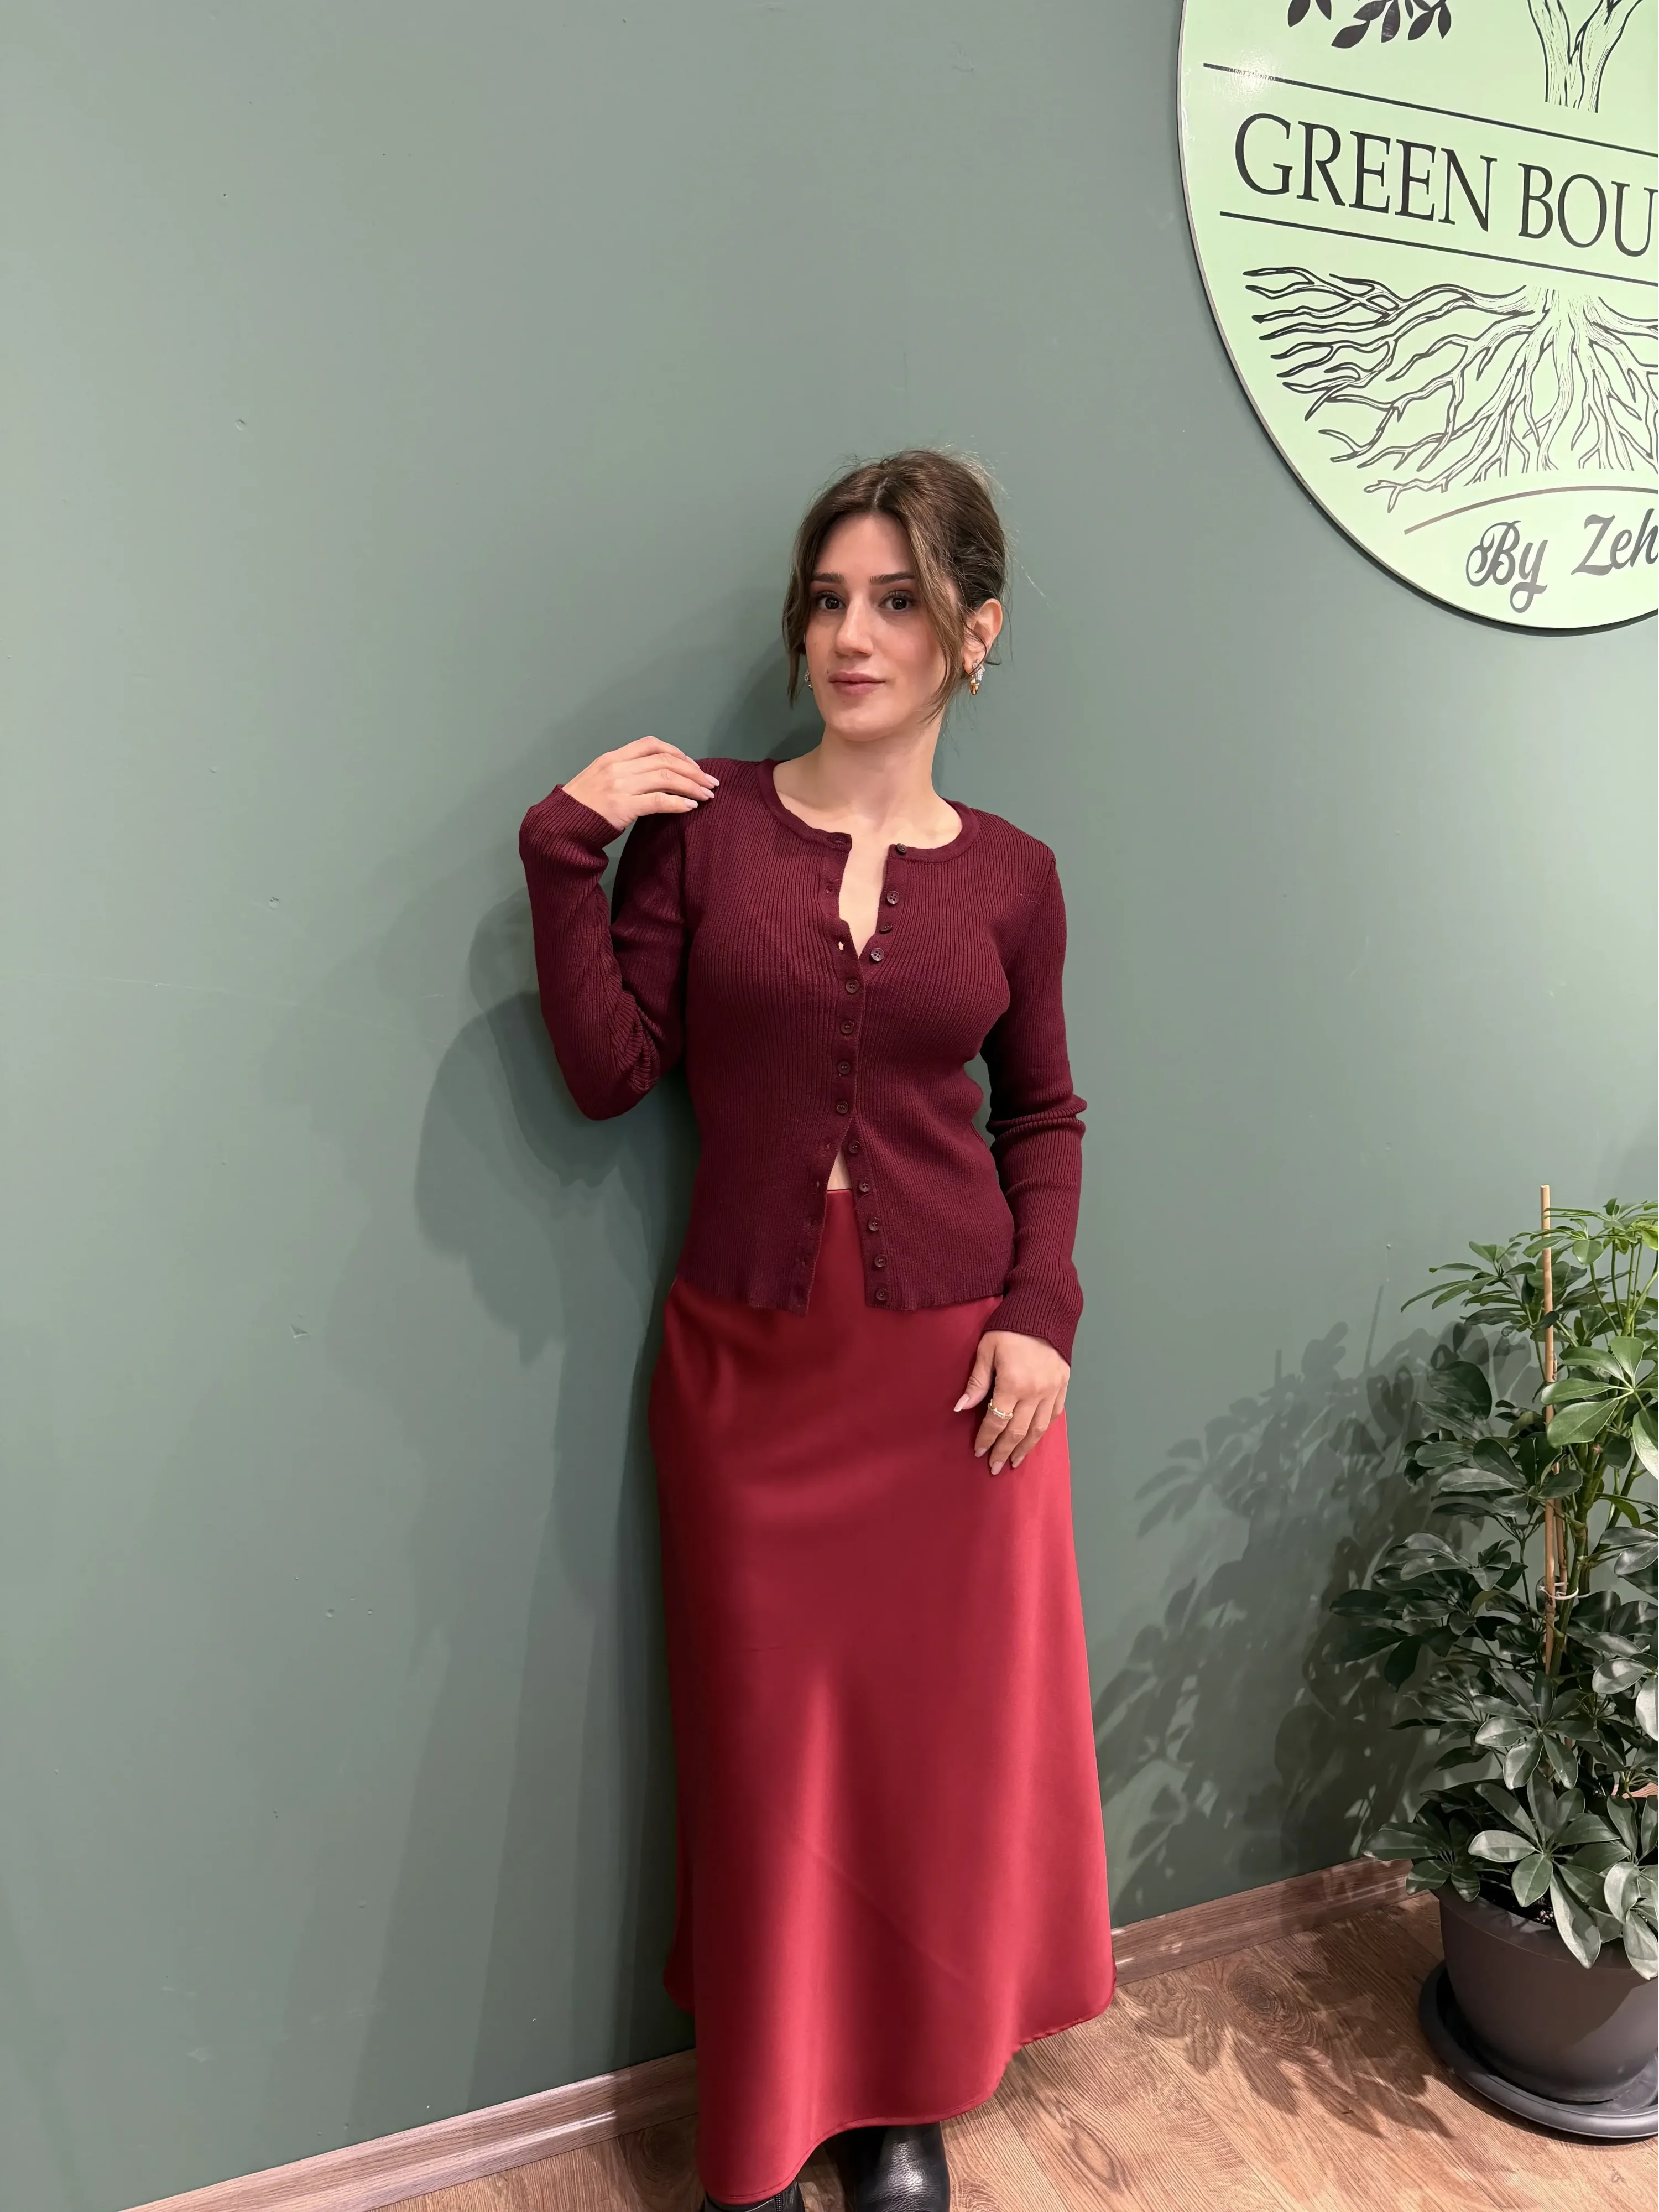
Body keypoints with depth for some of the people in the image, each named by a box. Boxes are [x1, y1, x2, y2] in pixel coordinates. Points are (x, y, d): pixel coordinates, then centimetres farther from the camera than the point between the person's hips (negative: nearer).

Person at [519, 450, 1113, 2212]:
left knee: (946, 1729, 13)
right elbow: (609, 1072, -5)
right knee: (769, 1736, 12)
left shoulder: (1008, 875, 2)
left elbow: (1043, 1113, 9)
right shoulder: (699, 825, -2)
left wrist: (1041, 1310, -3)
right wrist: (566, 853, -13)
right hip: (746, 1358, -1)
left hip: (955, 1361, 1)